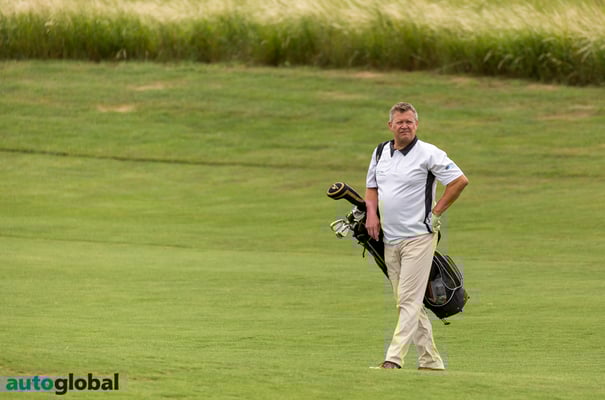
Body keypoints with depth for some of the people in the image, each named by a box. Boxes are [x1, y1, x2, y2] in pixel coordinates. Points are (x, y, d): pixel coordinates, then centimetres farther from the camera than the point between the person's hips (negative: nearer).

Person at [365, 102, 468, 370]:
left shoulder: (428, 154, -8)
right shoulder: (380, 152, 12)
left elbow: (460, 181, -8)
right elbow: (371, 187, 24)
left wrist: (436, 212, -7)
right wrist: (372, 214, 6)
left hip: (418, 236, -7)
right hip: (389, 239, 7)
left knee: (409, 300, -12)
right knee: (405, 302, 8)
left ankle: (393, 359, -19)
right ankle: (430, 361, 14)